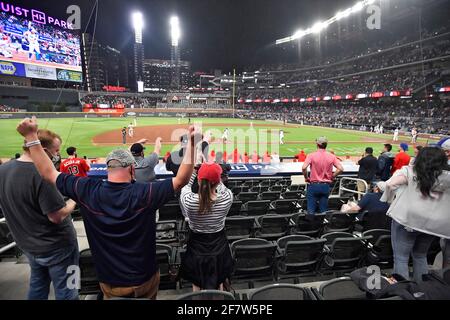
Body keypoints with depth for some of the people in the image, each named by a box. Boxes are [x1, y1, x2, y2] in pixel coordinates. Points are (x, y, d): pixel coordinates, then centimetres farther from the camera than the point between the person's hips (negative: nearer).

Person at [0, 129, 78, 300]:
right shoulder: (41, 174, -29)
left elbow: (16, 206, 10)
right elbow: (57, 216, -26)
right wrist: (73, 201, -9)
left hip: (27, 244, 8)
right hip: (56, 246, -7)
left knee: (37, 286, 27)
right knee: (65, 291, 11)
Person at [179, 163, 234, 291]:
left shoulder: (189, 200, -28)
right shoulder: (227, 198, -26)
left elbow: (185, 185, -4)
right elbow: (221, 187, 0)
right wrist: (213, 171, 8)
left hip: (197, 248, -1)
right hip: (219, 247, 1)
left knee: (197, 286, 24)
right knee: (219, 284, 26)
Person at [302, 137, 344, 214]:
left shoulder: (312, 156, -8)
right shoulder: (332, 156, 1)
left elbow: (304, 168, -19)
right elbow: (341, 169, -5)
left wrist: (306, 178, -3)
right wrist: (332, 177, 8)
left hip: (313, 185, -3)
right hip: (326, 186, 3)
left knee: (311, 211, 4)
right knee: (324, 211, 11)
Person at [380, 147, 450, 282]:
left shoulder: (410, 171, -2)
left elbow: (391, 184, -14)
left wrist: (391, 199, 2)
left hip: (408, 218, -4)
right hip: (433, 223, 4)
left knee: (401, 258, 5)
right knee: (420, 256, 24)